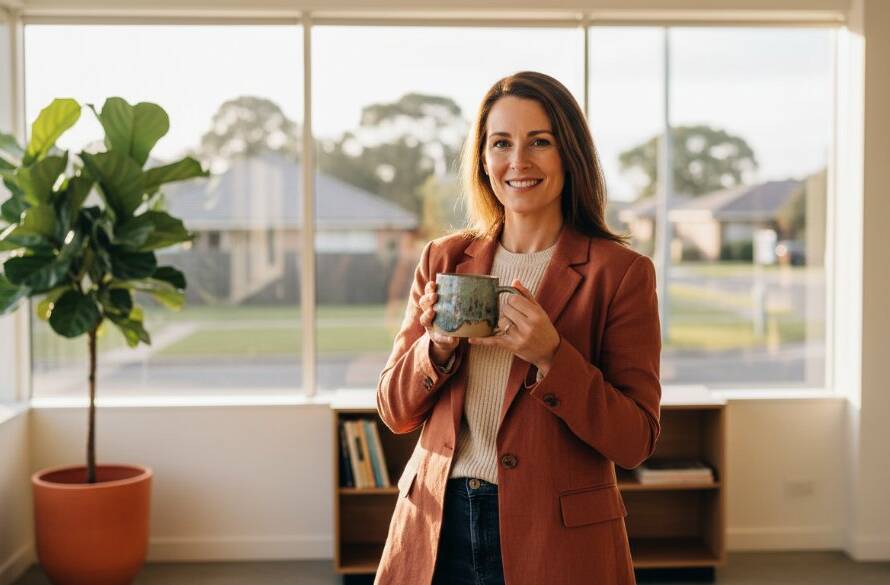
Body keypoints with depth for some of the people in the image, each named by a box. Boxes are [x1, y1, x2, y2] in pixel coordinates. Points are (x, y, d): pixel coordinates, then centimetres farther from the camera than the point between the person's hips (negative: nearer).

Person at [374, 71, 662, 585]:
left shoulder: (620, 272, -8)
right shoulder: (443, 260, 4)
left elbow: (635, 442, -10)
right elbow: (396, 412, 5)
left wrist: (549, 355, -23)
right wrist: (438, 344, -13)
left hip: (555, 539, -3)